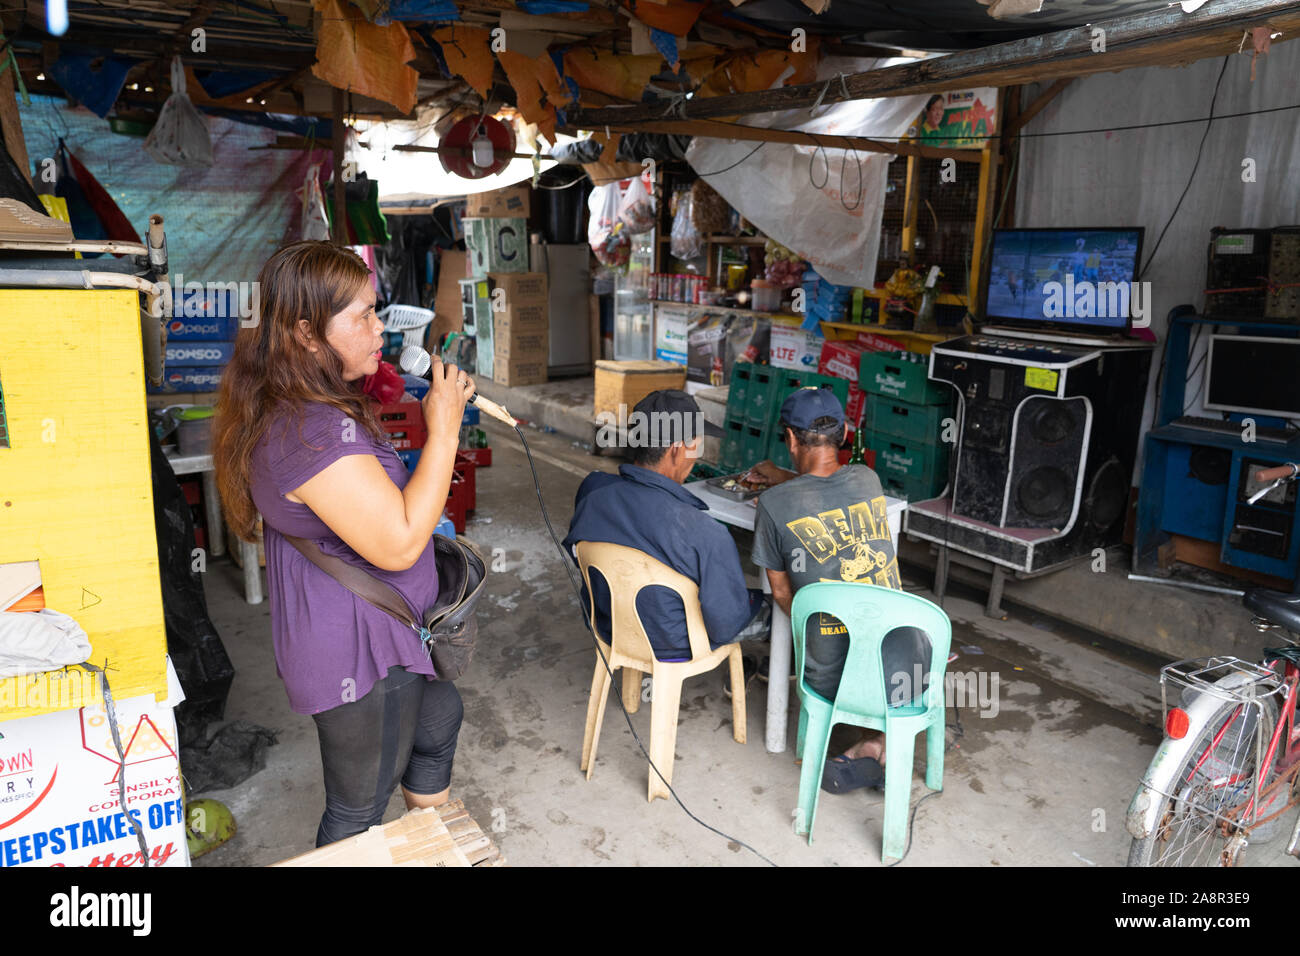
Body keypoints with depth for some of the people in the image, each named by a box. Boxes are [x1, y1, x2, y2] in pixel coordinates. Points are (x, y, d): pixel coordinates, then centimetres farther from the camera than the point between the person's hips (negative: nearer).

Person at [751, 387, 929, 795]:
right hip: (908, 671, 2)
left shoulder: (774, 504, -9)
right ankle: (878, 742, 19)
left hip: (834, 679, -1)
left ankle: (871, 746, 15)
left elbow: (781, 593, 2)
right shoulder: (869, 481, 1)